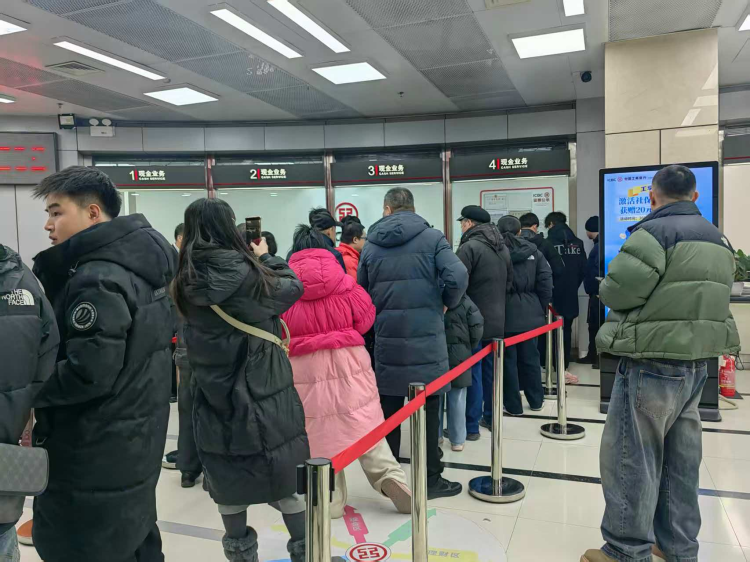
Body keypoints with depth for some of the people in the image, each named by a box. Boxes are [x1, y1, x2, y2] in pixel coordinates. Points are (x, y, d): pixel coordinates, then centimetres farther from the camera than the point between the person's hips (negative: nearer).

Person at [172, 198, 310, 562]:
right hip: (263, 394, -4)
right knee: (287, 479, 12)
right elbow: (293, 288, -5)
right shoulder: (246, 272, -19)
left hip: (214, 396, 5)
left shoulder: (185, 282, -3)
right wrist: (266, 257, 11)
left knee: (228, 482, 17)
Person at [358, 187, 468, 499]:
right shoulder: (432, 237, -4)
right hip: (426, 338, -2)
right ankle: (431, 479, 16)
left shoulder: (371, 245, 5)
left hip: (387, 339, 3)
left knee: (388, 412, 13)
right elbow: (457, 276, -15)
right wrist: (447, 303, 2)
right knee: (427, 412, 7)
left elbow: (361, 293, 8)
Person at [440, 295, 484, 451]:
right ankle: (457, 440, 14)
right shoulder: (463, 300, -5)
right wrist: (469, 347, 6)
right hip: (458, 355, 0)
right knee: (457, 397, 7)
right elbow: (477, 325, -8)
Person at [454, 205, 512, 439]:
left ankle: (471, 426, 4)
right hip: (496, 320, 8)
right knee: (491, 371, 17)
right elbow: (509, 281, 17)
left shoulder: (470, 247, -16)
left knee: (472, 374, -2)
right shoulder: (502, 248, 11)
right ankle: (490, 417, 27)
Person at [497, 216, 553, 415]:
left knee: (508, 359, 5)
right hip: (530, 312, 4)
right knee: (530, 357, 15)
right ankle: (536, 400, 27)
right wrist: (542, 308, 8)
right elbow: (545, 281, 1)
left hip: (505, 313, -4)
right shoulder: (533, 251, 6)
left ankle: (513, 405, 12)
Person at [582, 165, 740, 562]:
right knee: (681, 460, 17)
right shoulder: (719, 240, 13)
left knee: (631, 457, 2)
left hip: (652, 365, -8)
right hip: (696, 363, 9)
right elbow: (710, 298, 18)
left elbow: (616, 291, -18)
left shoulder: (654, 232, -15)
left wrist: (608, 288, 2)